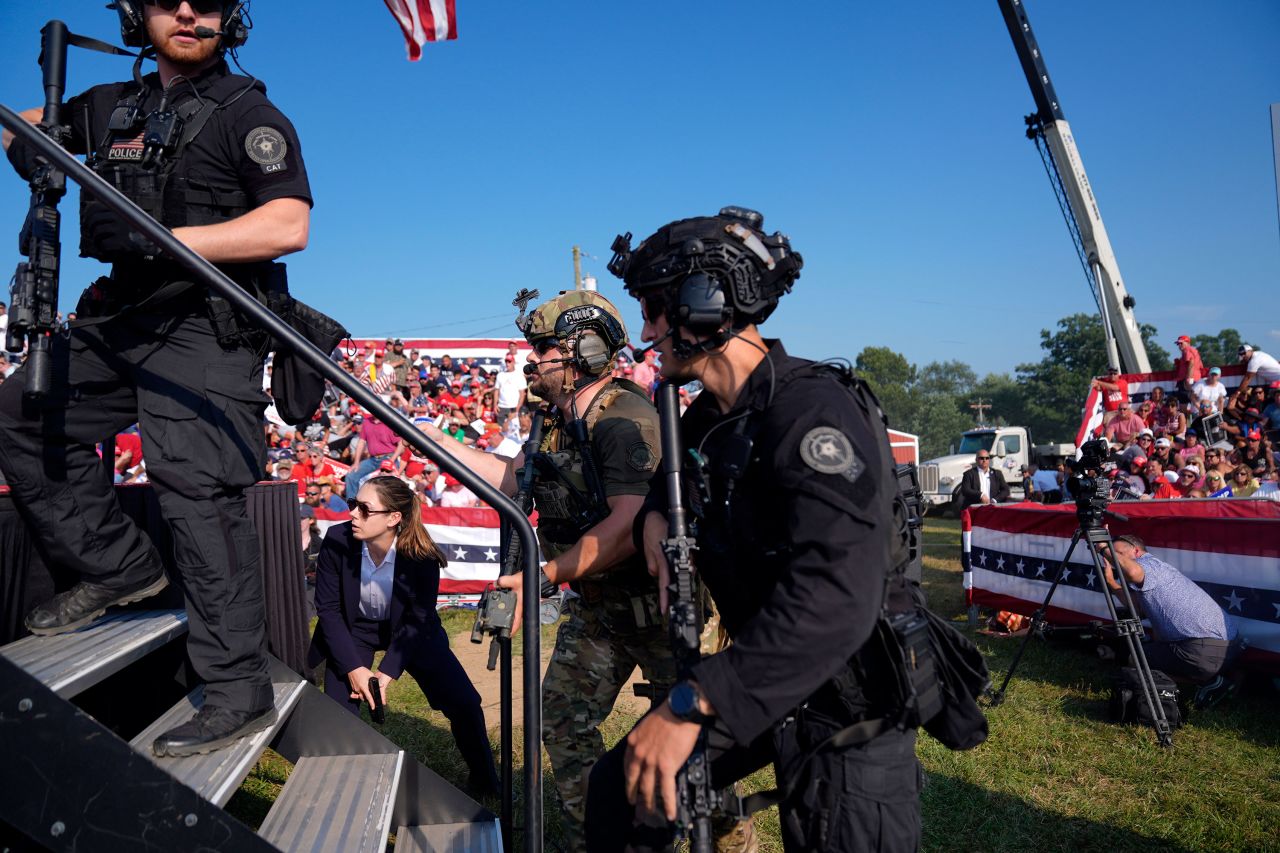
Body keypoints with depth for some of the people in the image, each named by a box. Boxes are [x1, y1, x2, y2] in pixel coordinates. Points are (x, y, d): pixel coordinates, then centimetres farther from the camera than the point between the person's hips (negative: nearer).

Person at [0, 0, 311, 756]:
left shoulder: (248, 113, -3)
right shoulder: (114, 106, 18)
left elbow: (289, 226, -17)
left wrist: (167, 239, -22)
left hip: (208, 329, -8)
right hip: (123, 316, 8)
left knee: (199, 494, -14)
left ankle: (240, 693, -8)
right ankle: (121, 565, 18)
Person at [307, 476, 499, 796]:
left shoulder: (422, 556, -28)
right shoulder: (337, 541, -26)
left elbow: (417, 621, -18)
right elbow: (328, 608, -16)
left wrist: (388, 672, -25)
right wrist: (353, 668, -21)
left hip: (407, 631, -1)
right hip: (353, 629, 1)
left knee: (464, 703, -6)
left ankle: (484, 780, 18)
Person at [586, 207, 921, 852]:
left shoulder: (812, 411, -26)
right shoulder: (706, 417, 2)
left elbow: (835, 599, -38)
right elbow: (674, 473, 24)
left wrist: (691, 704, -40)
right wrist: (656, 514, 0)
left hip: (847, 705, -7)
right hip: (760, 677, 8)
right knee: (619, 792, 6)